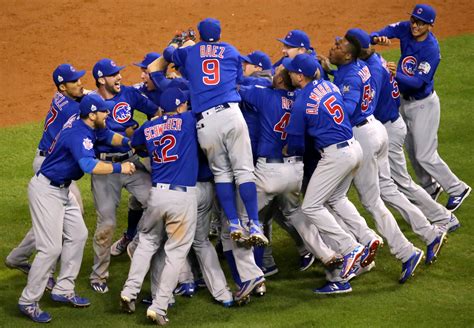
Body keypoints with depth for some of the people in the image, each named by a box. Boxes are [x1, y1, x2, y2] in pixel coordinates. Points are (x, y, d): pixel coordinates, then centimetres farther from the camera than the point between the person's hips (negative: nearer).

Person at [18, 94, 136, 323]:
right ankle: (28, 302, -4)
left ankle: (63, 291, 24)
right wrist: (119, 168, -35)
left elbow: (107, 136, 19)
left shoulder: (82, 122, 1)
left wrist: (129, 142, 3)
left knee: (77, 235, 17)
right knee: (51, 248, -12)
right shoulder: (78, 135, -27)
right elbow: (89, 166, -43)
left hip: (62, 190, 11)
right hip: (46, 191, -11)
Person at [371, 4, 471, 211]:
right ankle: (430, 188, 41)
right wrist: (377, 39, -41)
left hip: (424, 104, -7)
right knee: (412, 151, 20)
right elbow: (383, 32, -17)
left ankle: (457, 189, 16)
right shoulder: (405, 29, -10)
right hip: (406, 101, 8)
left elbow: (418, 82, -32)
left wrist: (397, 74, -49)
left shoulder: (431, 50, -28)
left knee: (425, 155, -3)